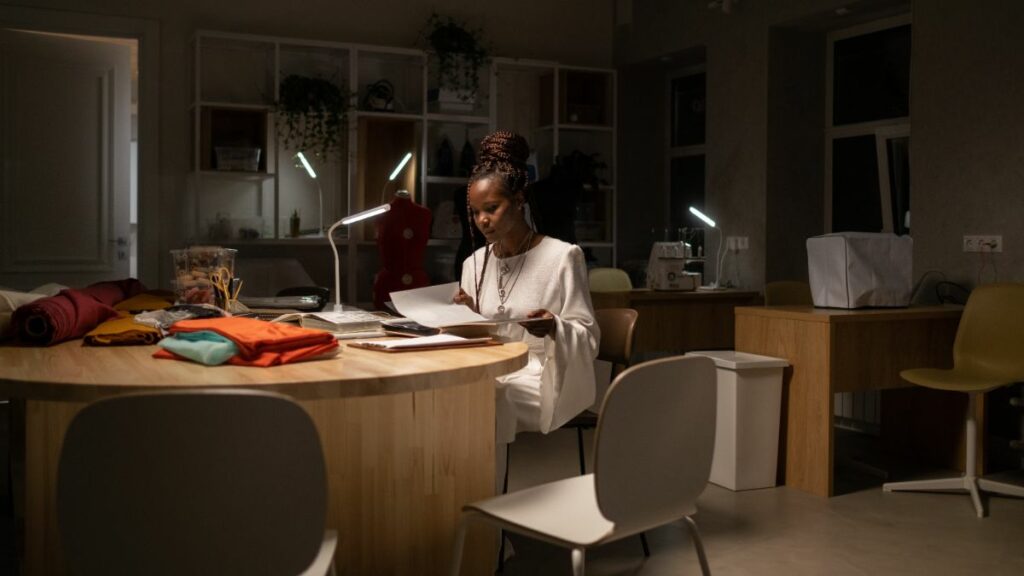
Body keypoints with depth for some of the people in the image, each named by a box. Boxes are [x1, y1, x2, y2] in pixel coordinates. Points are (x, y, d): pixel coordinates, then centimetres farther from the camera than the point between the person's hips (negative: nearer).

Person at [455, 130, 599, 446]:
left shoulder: (562, 256, -5)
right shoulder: (474, 264, 11)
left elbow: (588, 338, -7)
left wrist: (554, 328, -28)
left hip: (541, 379, -4)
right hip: (490, 372, 5)